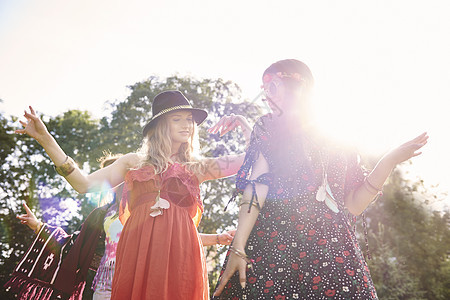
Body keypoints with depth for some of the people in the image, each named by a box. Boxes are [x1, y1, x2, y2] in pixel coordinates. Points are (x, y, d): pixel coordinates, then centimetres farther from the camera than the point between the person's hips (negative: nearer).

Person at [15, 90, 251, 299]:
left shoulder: (197, 167, 16)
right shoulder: (134, 161, 16)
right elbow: (85, 185, 6)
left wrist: (241, 122, 7)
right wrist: (46, 139, 4)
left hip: (179, 250, 0)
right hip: (137, 249, 0)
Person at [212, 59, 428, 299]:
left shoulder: (338, 143, 14)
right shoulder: (269, 128, 10)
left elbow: (353, 205, 9)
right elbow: (255, 189, -2)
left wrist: (389, 162, 0)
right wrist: (237, 248, -12)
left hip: (331, 250, 2)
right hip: (274, 244, -1)